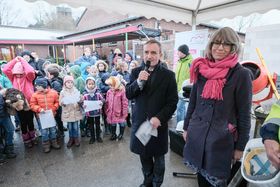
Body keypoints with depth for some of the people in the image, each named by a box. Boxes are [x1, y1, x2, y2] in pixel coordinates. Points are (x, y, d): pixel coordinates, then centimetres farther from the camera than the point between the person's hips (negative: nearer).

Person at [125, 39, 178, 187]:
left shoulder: (168, 75, -7)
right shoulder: (136, 72, 1)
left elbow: (172, 102, -8)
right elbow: (128, 95, -5)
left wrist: (159, 118, -20)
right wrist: (138, 82, -22)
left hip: (159, 124, -2)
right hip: (140, 122, 3)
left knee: (158, 158, 17)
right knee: (144, 156, 19)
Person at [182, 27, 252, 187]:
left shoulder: (241, 74, -11)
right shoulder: (201, 69, 1)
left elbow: (244, 114, -8)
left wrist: (240, 146, -4)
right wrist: (186, 127, 11)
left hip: (221, 139, -3)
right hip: (197, 135, 4)